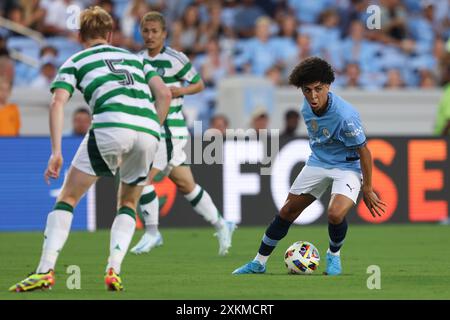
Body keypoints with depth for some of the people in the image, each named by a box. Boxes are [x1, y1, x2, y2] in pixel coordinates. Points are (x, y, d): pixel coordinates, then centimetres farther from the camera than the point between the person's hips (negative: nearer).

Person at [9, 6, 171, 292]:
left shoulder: (75, 62, 20)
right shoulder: (134, 58, 31)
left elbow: (58, 102, 4)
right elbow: (164, 93, 18)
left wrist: (56, 152, 0)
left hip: (111, 125, -3)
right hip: (148, 131, 3)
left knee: (68, 197, 9)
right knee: (128, 204, 24)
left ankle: (46, 271, -2)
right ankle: (114, 271, 6)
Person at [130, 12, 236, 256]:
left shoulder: (175, 59, -9)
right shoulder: (140, 60, 11)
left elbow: (199, 84, 1)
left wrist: (181, 90, -17)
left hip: (170, 129, -7)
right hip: (150, 131, 7)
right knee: (185, 185, 13)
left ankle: (151, 233, -5)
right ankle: (220, 225, 25)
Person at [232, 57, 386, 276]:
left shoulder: (344, 115, -31)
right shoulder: (307, 107, -11)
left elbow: (363, 151, -20)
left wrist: (367, 189, -13)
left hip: (347, 166, -6)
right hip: (317, 163, 6)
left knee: (335, 214, -29)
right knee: (287, 212, 7)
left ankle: (334, 255, 4)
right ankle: (259, 262, 21)